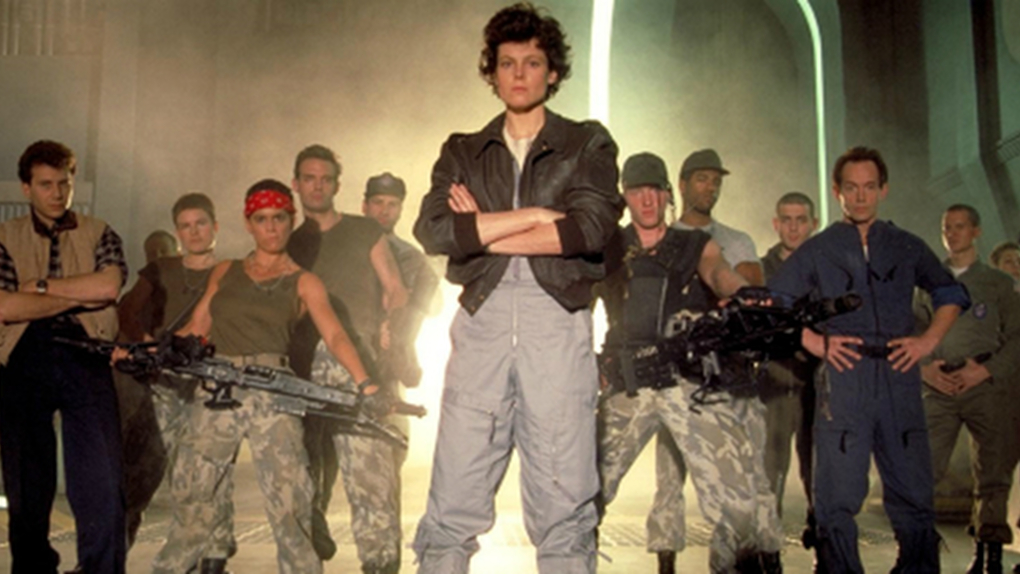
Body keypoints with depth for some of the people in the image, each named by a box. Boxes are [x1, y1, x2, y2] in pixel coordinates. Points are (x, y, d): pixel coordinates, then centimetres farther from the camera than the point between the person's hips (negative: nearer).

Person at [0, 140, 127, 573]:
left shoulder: (99, 235, 10)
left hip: (86, 361, -1)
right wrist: (77, 297, -9)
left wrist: (38, 285, -6)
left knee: (101, 485, -7)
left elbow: (109, 285, -10)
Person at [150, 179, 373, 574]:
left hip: (271, 391, -3)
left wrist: (363, 382, -21)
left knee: (288, 497, -7)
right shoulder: (225, 272, 17)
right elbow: (196, 328, 14)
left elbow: (334, 336, -6)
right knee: (191, 493, 8)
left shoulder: (303, 283, 7)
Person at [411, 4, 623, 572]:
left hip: (558, 320, -1)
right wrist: (533, 215, -6)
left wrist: (483, 231, -4)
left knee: (564, 505, 1)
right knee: (453, 503, 0)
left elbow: (590, 228, -7)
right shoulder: (463, 152, 17)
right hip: (482, 320, 2)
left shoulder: (588, 144, 11)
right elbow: (433, 230, -1)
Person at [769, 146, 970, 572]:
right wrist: (812, 341, -5)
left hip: (899, 377, 2)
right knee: (838, 494, -2)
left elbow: (951, 293, 22)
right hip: (842, 381, -2)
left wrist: (929, 339, 7)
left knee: (913, 489, 6)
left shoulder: (906, 247, 16)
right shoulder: (816, 251, 11)